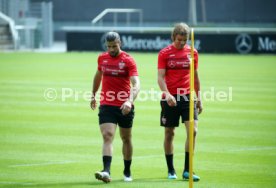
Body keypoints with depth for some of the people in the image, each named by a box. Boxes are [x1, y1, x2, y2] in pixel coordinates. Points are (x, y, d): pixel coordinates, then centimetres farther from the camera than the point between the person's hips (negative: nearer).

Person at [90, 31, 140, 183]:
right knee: (107, 136, -15)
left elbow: (136, 84, -20)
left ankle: (127, 172, 28)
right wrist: (93, 95, 28)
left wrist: (130, 101, -35)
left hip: (125, 107, -2)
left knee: (126, 139, 13)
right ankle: (106, 171, -27)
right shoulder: (102, 58, 4)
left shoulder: (128, 60, -10)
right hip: (106, 105, 2)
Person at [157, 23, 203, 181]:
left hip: (187, 97, 2)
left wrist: (199, 98, 15)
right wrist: (167, 94, -23)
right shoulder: (164, 53, -2)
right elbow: (161, 77, -7)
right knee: (169, 134, 5)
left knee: (192, 131, -12)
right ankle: (171, 170, 17)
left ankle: (187, 170, -8)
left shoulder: (192, 53, 7)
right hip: (170, 98, -2)